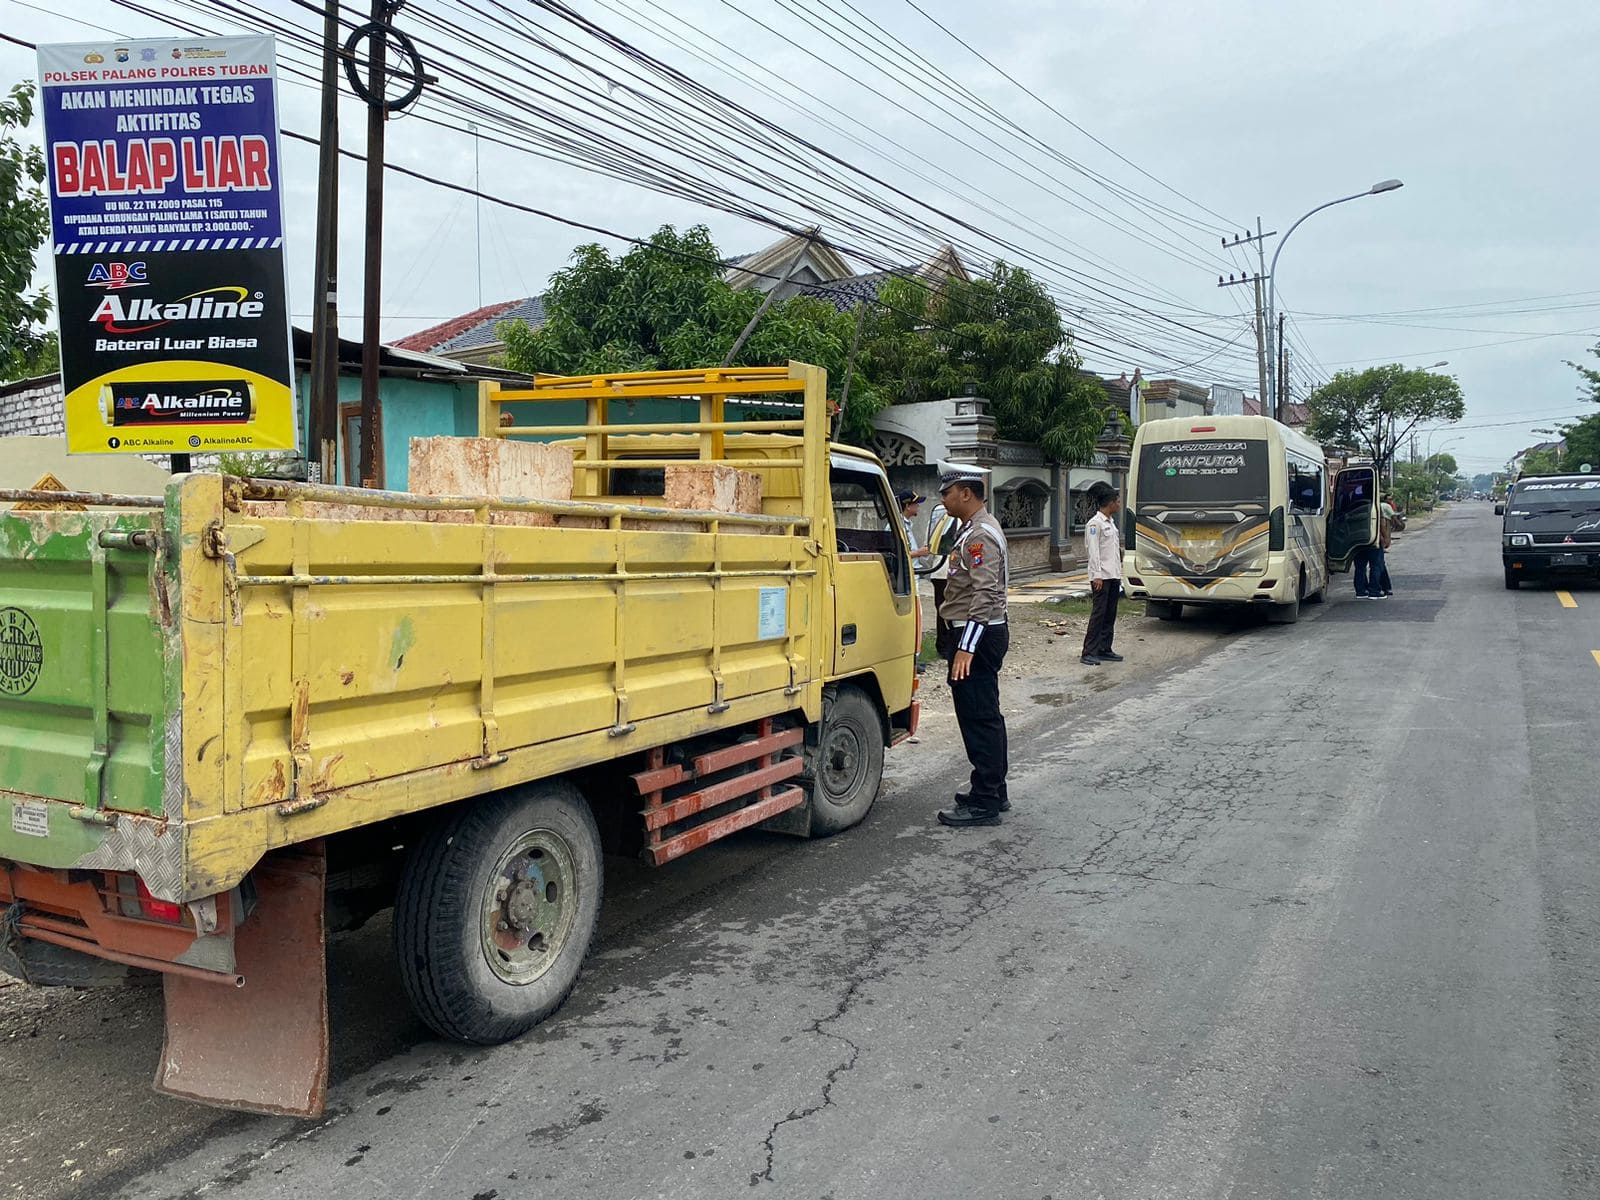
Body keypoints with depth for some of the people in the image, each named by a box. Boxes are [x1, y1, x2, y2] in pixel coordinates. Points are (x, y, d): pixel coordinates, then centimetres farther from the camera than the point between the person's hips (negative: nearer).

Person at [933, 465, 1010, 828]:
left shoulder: (981, 535, -17)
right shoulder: (976, 529, 17)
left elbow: (985, 594, -26)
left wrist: (966, 647, -29)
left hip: (978, 635, -11)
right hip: (984, 634, 11)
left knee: (978, 718, -7)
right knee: (985, 716, 17)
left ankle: (984, 804, -1)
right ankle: (993, 791, 27)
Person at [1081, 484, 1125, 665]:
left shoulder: (1111, 522, 16)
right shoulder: (1095, 523, -11)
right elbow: (1093, 552, -16)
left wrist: (1118, 573, 17)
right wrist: (1097, 575, -21)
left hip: (1113, 575, 9)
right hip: (1102, 576, -9)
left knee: (1110, 614, 10)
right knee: (1098, 613, -9)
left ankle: (1104, 650, 16)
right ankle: (1089, 653, -7)